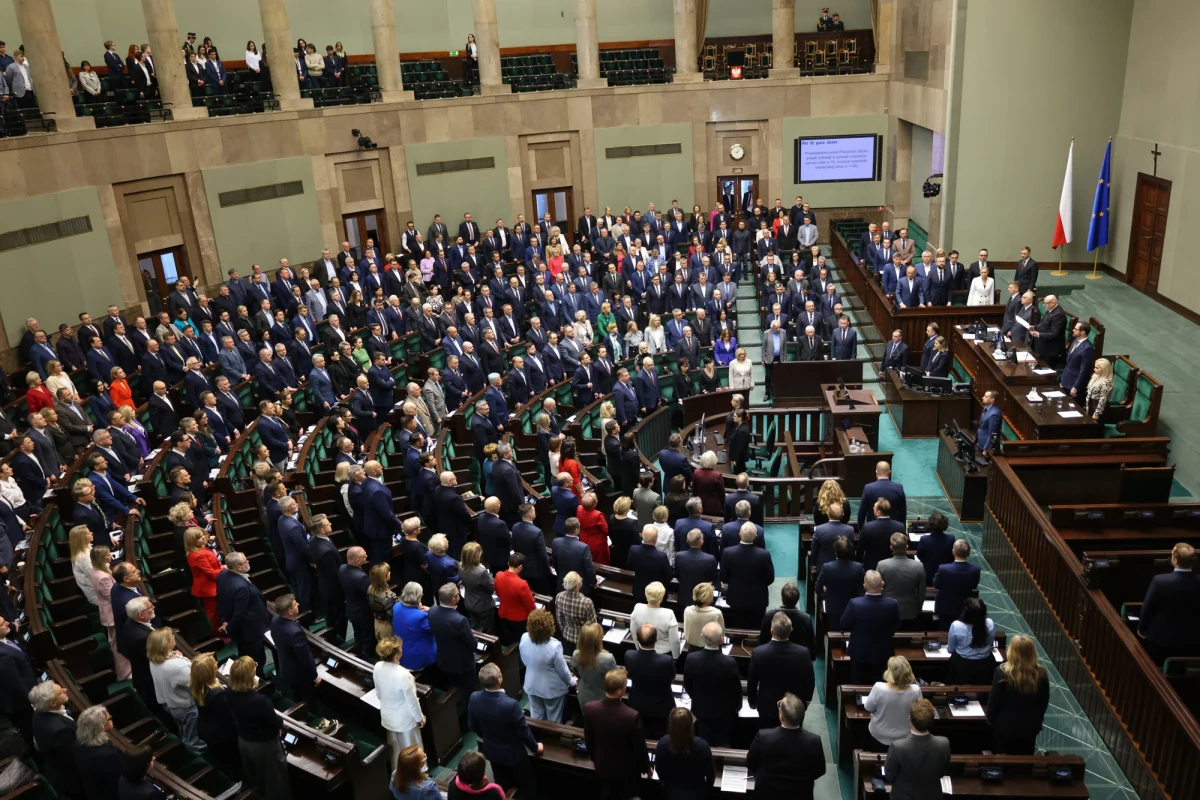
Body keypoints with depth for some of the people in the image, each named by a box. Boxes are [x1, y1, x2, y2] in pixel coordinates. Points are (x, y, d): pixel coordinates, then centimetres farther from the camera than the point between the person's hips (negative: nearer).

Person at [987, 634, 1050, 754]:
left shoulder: (1002, 672, -22)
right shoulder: (1041, 673, -12)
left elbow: (994, 699, -13)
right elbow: (1044, 702, 1)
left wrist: (990, 719, 4)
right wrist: (1038, 720, 16)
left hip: (1005, 726, -3)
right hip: (1030, 726, 3)